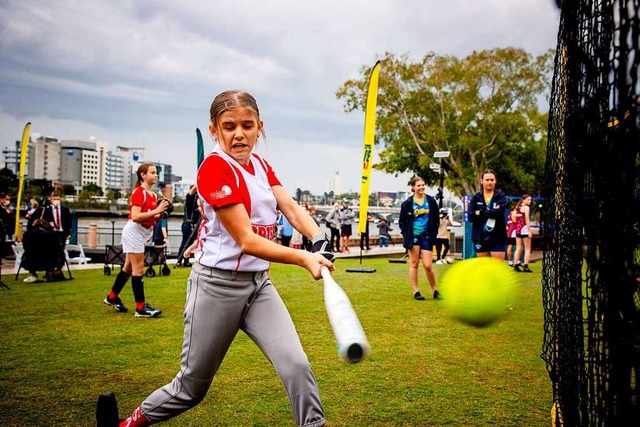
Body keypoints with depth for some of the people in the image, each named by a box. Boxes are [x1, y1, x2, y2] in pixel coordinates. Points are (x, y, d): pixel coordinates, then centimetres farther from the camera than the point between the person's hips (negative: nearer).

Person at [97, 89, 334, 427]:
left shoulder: (260, 164, 8)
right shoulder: (215, 167, -17)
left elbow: (292, 208, -3)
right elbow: (246, 240, -23)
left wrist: (319, 240, -23)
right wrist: (303, 258, -32)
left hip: (258, 284, 6)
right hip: (217, 285, -6)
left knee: (296, 364, -10)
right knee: (191, 388, 10)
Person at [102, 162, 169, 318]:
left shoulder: (153, 195, 12)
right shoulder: (139, 192, -15)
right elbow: (135, 217, -25)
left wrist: (160, 214, 0)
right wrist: (156, 211, -27)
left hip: (141, 233, 10)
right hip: (134, 231, -10)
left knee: (129, 268, 17)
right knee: (138, 268, -8)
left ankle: (112, 297, 32)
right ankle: (141, 307, -5)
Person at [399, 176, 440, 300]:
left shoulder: (431, 201, 4)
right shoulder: (407, 203, -2)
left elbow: (436, 220, 10)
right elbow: (401, 222, 4)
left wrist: (433, 233, 2)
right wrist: (407, 235, -4)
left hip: (426, 236, 1)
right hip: (413, 236, -1)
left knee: (428, 266, -2)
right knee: (414, 264, 4)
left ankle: (435, 290, 15)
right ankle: (416, 291, 12)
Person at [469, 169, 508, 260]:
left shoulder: (501, 196, 0)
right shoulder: (475, 198, 5)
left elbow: (499, 213, -18)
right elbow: (470, 216, -8)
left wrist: (480, 213, -11)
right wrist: (491, 213, -15)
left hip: (497, 238, -2)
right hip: (480, 238, 2)